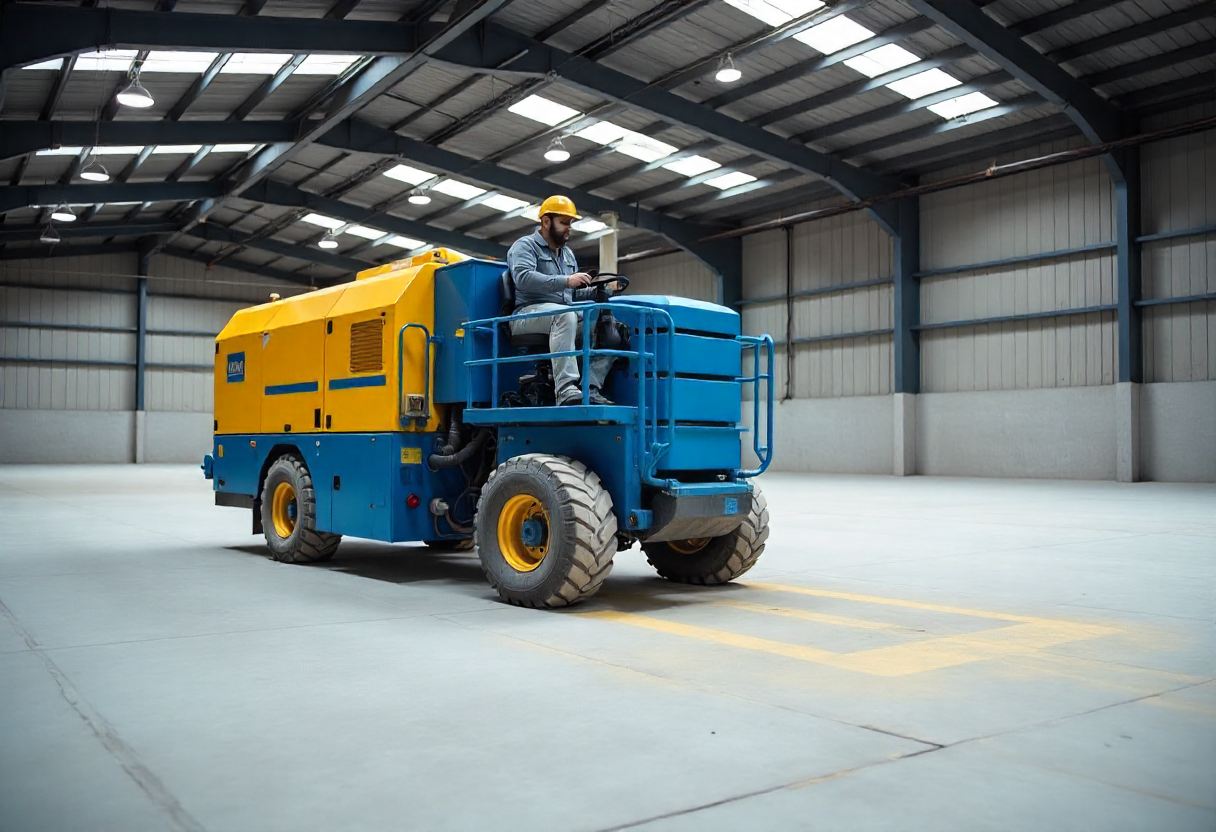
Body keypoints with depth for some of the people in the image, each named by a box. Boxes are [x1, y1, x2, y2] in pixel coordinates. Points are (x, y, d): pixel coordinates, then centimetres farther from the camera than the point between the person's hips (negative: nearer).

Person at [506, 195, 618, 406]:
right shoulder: (525, 246, 4)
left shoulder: (568, 255, 28)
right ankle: (566, 389, -48)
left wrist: (598, 291, 5)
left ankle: (591, 389, -28)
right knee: (565, 314, -40)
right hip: (528, 314, -7)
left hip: (565, 315, 7)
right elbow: (523, 278, -17)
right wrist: (566, 280, -25)